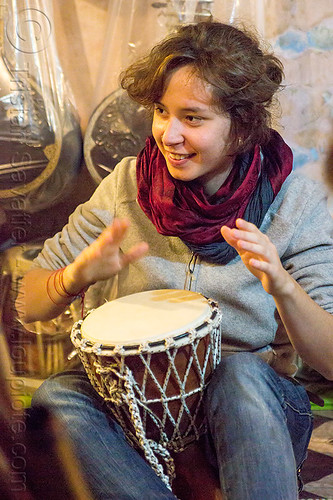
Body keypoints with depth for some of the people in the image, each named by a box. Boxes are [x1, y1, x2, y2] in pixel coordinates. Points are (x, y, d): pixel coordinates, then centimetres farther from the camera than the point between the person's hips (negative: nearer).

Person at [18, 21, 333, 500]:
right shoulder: (127, 186, -5)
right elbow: (30, 305, -2)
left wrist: (283, 288, -32)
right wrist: (78, 275, -25)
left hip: (251, 410, -2)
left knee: (241, 374, -34)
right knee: (55, 397, -26)